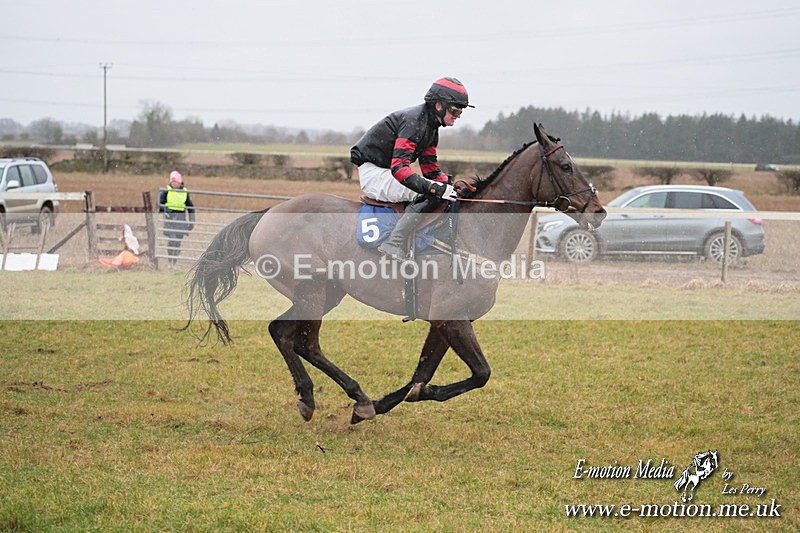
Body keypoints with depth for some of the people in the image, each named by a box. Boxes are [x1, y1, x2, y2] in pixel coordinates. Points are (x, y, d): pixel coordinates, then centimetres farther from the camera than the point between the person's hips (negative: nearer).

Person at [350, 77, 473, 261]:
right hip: (372, 172, -11)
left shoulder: (431, 125, 11)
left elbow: (431, 169, 13)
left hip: (386, 171, 11)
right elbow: (399, 167, -32)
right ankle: (394, 245, -31)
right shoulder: (414, 121, -21)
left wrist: (451, 186, -5)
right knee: (428, 195, -26)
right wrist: (434, 188, -38)